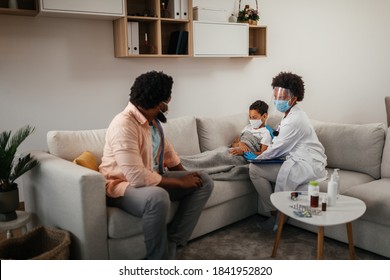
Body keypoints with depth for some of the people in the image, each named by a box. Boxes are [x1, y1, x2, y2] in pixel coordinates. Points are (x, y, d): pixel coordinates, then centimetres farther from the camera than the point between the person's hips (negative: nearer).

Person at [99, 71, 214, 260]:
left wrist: (186, 175, 3)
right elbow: (137, 177, -31)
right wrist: (180, 182, -23)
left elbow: (167, 151, 17)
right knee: (157, 197, -41)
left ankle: (171, 245, -7)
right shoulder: (123, 125, -25)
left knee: (204, 182, -2)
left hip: (153, 179, 9)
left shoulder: (152, 119, 3)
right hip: (123, 185, -9)